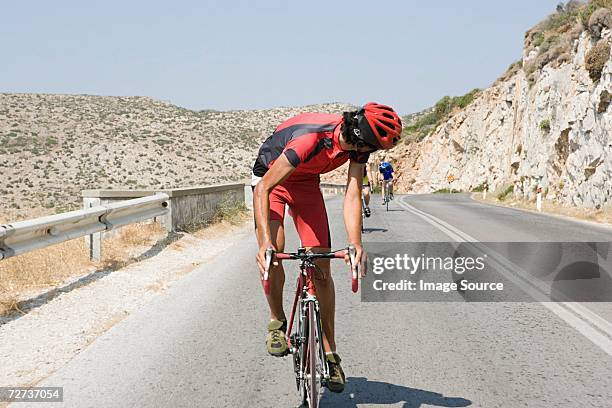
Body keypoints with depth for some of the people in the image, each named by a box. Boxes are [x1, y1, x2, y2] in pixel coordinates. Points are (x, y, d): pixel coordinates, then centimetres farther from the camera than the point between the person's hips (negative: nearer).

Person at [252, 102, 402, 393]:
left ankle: (330, 354, 4)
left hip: (306, 183, 4)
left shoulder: (358, 143, -23)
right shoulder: (310, 139, -40)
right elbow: (263, 188, -39)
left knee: (321, 266, -4)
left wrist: (356, 245, -37)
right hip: (271, 178, -4)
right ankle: (277, 322, 0)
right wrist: (266, 241, -49)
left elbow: (352, 196, -24)